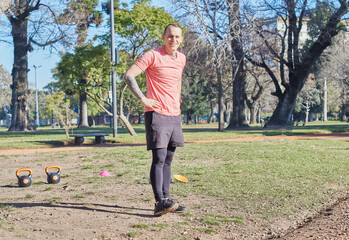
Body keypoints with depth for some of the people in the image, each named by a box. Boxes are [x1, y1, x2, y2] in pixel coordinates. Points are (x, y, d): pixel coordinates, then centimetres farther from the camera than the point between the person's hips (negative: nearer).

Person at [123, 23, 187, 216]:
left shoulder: (181, 59, 13)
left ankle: (166, 198, 17)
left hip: (174, 115, 7)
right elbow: (129, 75, -12)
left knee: (168, 159, 10)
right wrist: (143, 99, -15)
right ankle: (159, 202, -13)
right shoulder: (153, 56, -8)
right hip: (156, 113, -7)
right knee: (159, 158, -12)